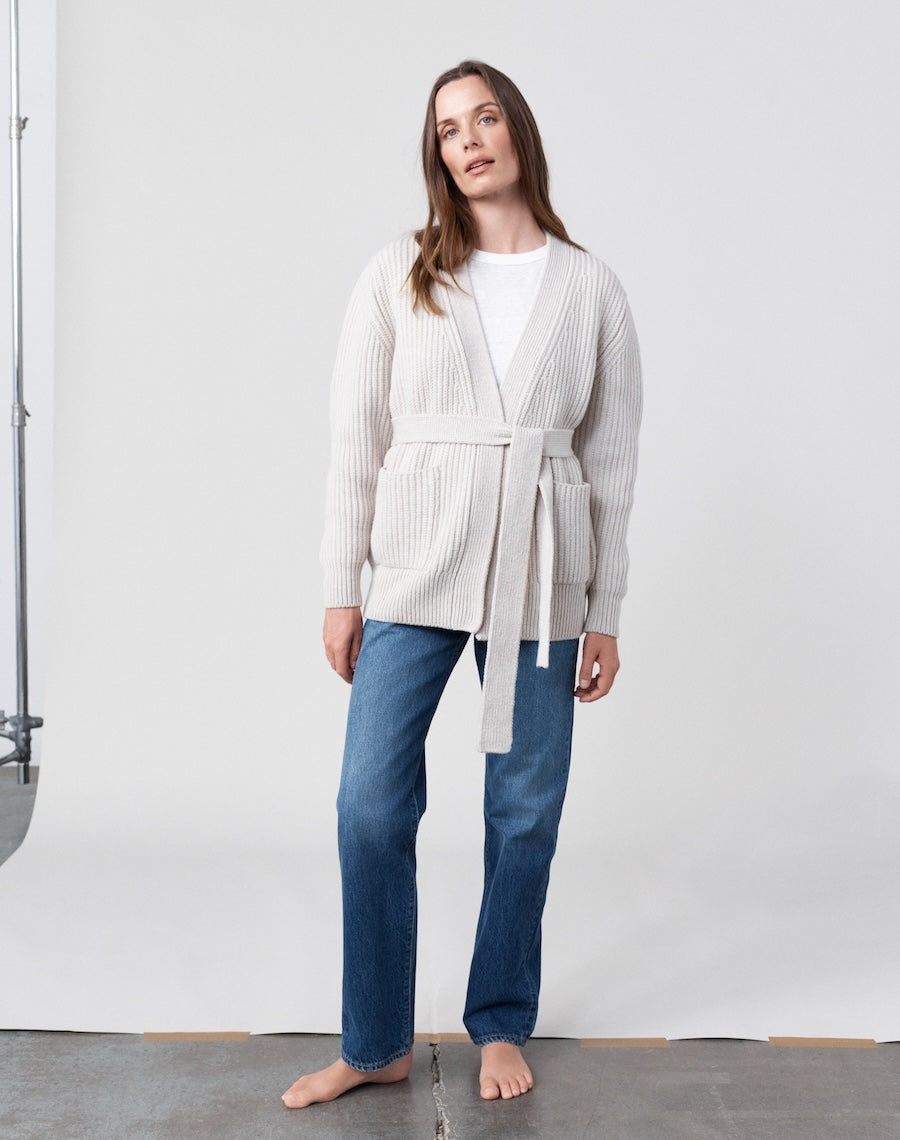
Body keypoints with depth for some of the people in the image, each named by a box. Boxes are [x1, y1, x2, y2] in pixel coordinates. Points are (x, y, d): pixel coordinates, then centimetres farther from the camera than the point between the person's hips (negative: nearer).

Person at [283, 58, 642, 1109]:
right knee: (370, 806, -2)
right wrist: (341, 589, 0)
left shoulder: (591, 291, 6)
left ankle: (500, 1026, 26)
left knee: (525, 812, 6)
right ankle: (376, 1045, 15)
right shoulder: (398, 277, 5)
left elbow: (611, 457, 7)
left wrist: (604, 612, 4)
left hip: (539, 575, 1)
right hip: (417, 562, 0)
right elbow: (355, 436, 4)